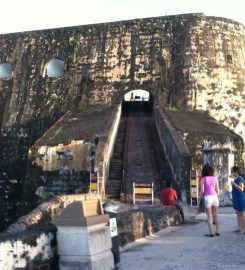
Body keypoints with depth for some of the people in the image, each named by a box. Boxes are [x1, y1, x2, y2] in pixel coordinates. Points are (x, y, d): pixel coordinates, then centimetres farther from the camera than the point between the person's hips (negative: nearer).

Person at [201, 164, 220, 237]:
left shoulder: (203, 179, -3)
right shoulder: (215, 178, 7)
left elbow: (202, 191, -6)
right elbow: (217, 190, 8)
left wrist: (203, 194, 15)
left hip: (207, 197, -3)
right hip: (215, 197, 3)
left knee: (209, 216, 1)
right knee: (216, 215, 10)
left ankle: (211, 233, 2)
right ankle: (217, 231, 14)